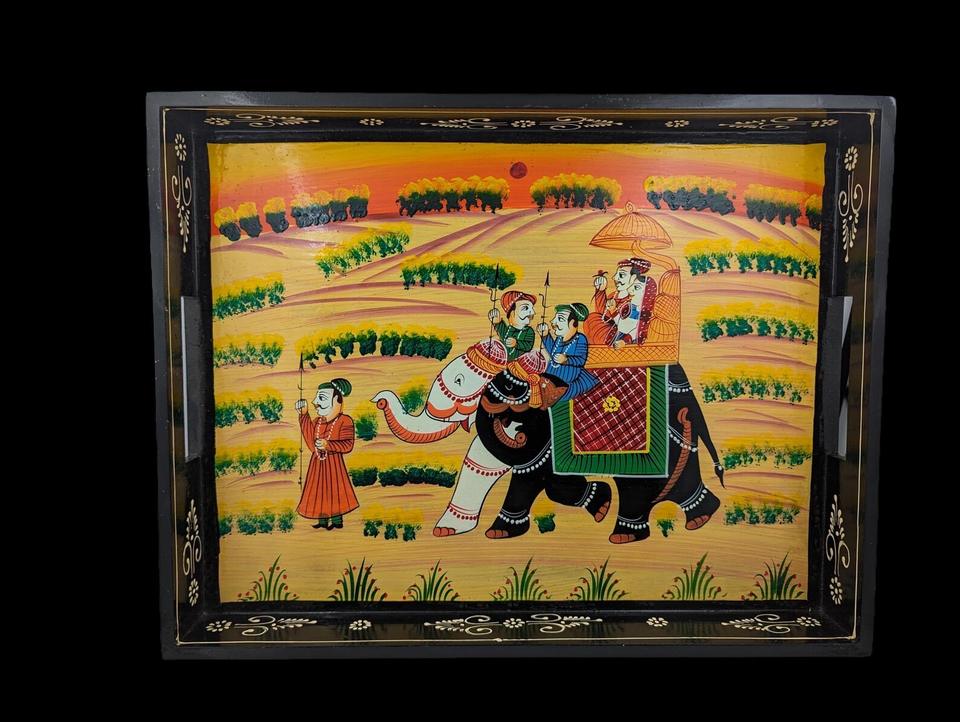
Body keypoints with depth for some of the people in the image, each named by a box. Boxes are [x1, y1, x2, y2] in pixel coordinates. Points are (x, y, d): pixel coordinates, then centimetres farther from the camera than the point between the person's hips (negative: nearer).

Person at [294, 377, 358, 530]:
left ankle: (337, 520, 11)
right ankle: (322, 521, 20)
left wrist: (328, 445, -27)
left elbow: (348, 444, -17)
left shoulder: (344, 421, -12)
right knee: (319, 490, 10)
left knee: (334, 490, 0)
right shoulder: (317, 421, 7)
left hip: (333, 462, -6)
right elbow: (311, 441, -3)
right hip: (317, 463, 6)